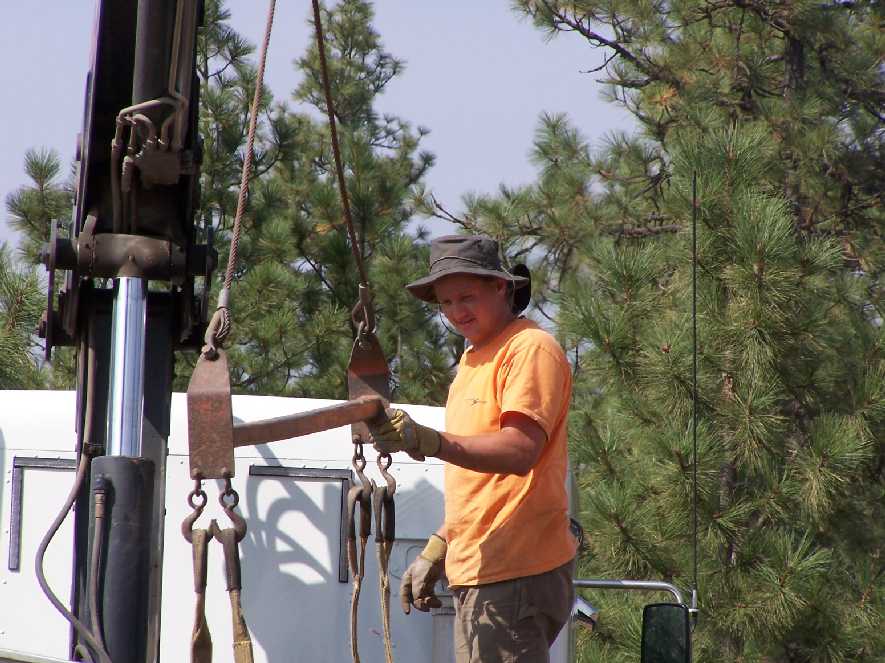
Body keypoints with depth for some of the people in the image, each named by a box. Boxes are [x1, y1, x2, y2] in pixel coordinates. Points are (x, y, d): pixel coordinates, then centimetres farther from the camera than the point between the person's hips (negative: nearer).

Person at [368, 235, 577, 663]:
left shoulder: (530, 348, -8)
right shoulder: (473, 359, 23)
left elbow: (520, 451, -23)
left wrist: (428, 442, -34)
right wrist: (436, 550, 22)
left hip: (515, 574, -10)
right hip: (475, 574, 10)